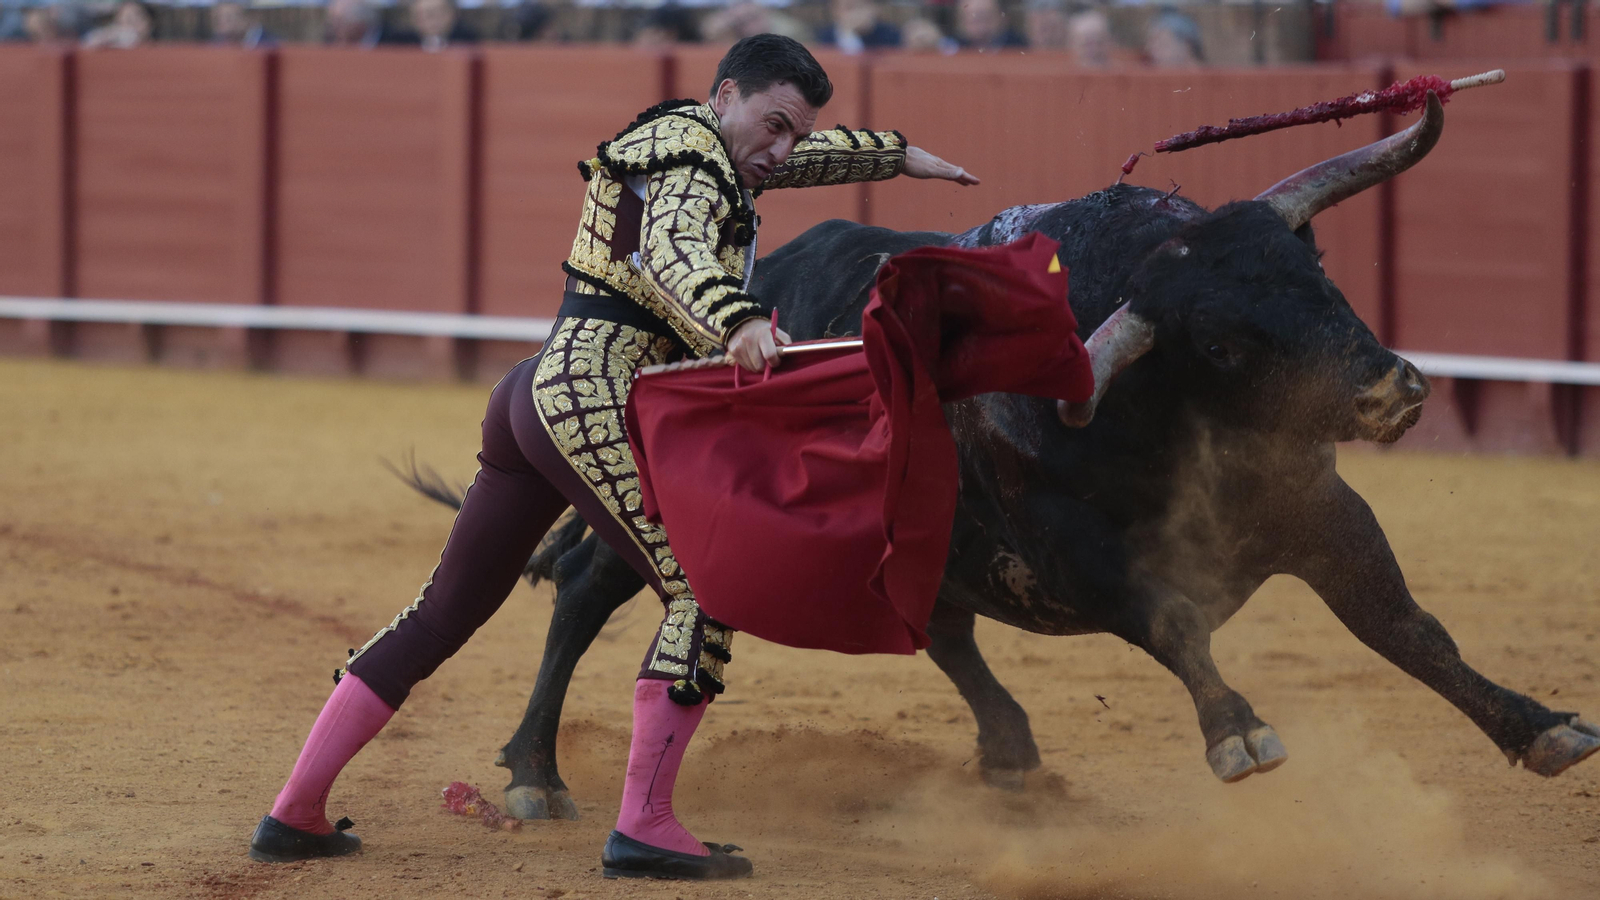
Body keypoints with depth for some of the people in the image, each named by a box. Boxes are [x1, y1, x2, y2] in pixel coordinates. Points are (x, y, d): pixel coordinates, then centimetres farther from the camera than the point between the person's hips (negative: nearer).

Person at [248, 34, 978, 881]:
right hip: (596, 398, -10)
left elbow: (797, 155, 44)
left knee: (443, 613, 13)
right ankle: (643, 827, -16)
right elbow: (673, 252, -29)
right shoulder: (695, 166, -7)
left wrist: (900, 154, 55)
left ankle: (293, 814, 14)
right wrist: (738, 323, -48)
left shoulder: (691, 146, 23)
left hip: (532, 394, 10)